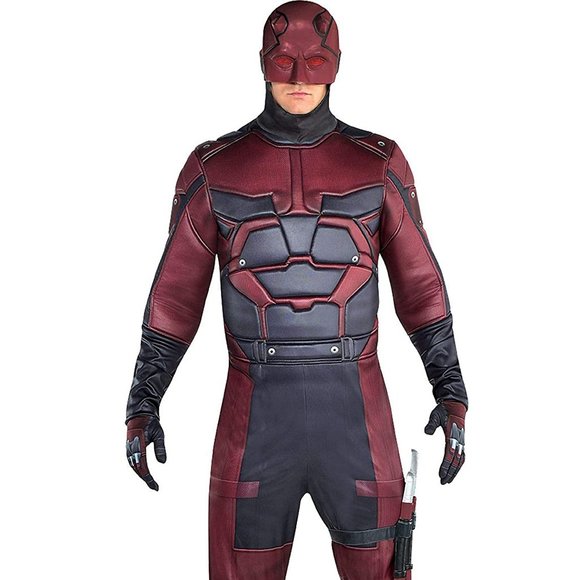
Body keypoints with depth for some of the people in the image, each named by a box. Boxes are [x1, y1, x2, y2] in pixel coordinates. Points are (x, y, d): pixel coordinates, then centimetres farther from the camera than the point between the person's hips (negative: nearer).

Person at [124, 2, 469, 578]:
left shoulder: (379, 163, 1)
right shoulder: (214, 168, 0)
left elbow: (420, 282, 6)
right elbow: (176, 291, 4)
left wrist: (452, 393, -2)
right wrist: (141, 405, 0)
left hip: (356, 411, 1)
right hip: (255, 418, 0)